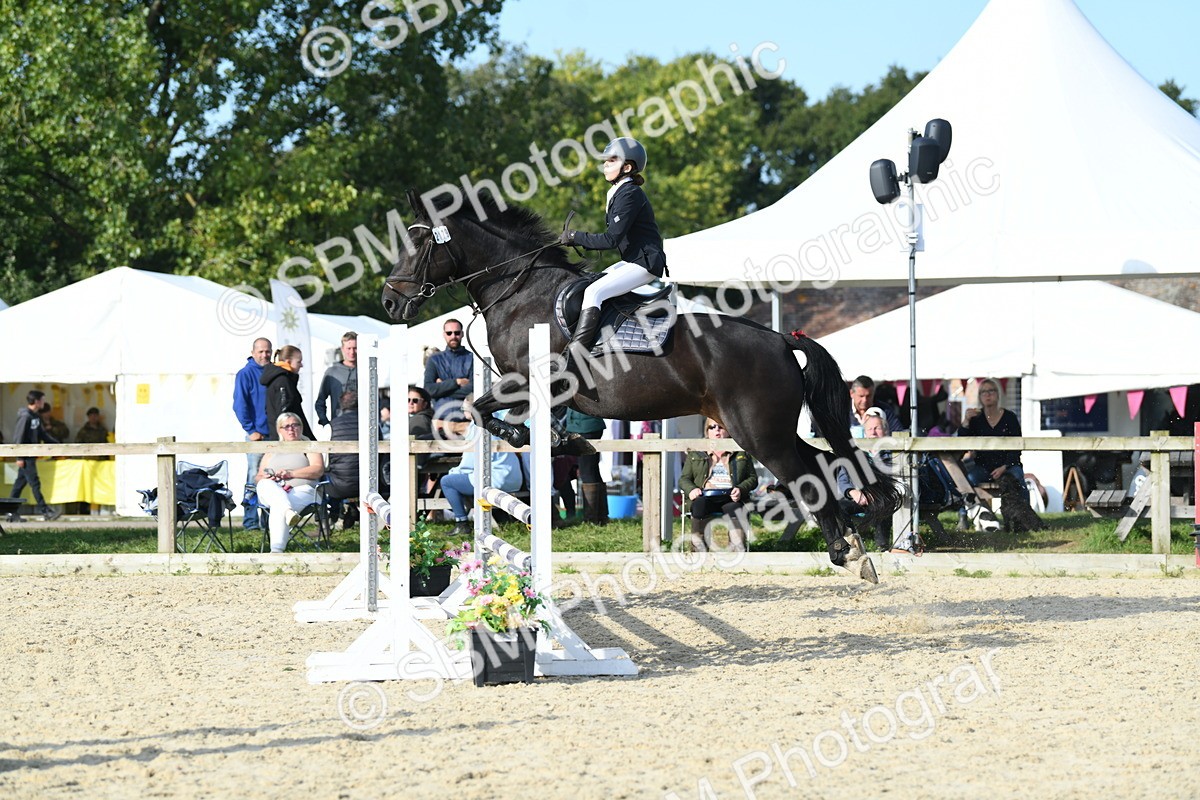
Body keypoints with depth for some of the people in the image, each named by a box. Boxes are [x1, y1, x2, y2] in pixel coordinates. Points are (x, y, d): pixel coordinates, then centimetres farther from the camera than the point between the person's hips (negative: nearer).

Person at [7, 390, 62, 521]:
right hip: (26, 457, -9)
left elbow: (42, 434, 19)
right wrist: (19, 457, -19)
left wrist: (58, 444, 14)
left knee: (19, 484, 10)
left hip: (31, 455, 9)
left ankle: (11, 513, 13)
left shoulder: (35, 416, 13)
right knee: (35, 484, -7)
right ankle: (45, 511, -6)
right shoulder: (25, 416, -16)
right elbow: (19, 437, -17)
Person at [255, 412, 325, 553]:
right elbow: (258, 477, 24)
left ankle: (277, 550, -51)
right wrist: (263, 478, -3)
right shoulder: (272, 451, 31)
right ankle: (288, 511, -61)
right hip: (270, 493, 3)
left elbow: (318, 470, 2)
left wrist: (291, 473, -9)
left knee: (278, 507, -36)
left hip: (301, 490, -3)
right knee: (265, 485, -34)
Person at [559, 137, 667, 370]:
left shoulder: (629, 194, -16)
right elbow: (615, 238, 18)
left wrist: (576, 237, -13)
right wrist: (581, 241, 7)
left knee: (594, 292, -24)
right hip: (633, 262, 11)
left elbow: (612, 239, -20)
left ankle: (575, 355, -30)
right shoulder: (619, 192, 15)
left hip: (645, 263, -11)